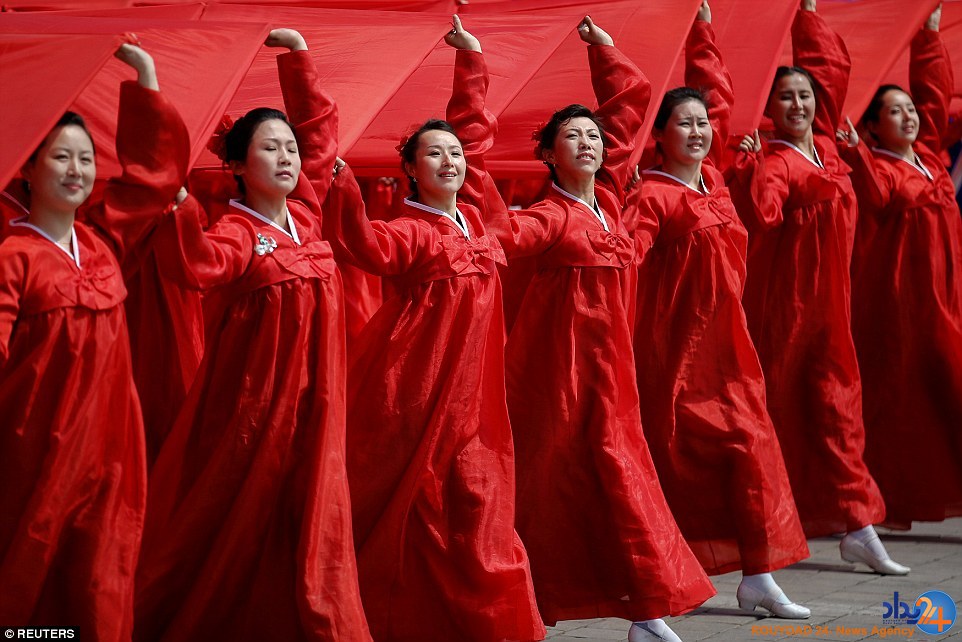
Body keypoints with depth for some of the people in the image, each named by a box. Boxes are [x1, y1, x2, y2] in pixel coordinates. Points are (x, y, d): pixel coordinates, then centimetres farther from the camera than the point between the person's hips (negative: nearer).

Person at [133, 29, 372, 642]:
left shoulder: (304, 211, 8)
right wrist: (177, 201, -45)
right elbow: (193, 266, -34)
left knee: (308, 523, 7)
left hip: (311, 398, 6)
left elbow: (322, 126, 18)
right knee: (232, 522, 0)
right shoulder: (237, 231, -12)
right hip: (252, 402, -6)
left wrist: (298, 57, 16)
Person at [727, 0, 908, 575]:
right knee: (778, 402, 0)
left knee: (837, 403, 4)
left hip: (829, 298, 7)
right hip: (783, 297, -7)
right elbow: (761, 214, -30)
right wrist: (751, 167, -37)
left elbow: (834, 64, 20)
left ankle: (856, 526, 4)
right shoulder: (772, 160, -11)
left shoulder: (824, 143, 10)